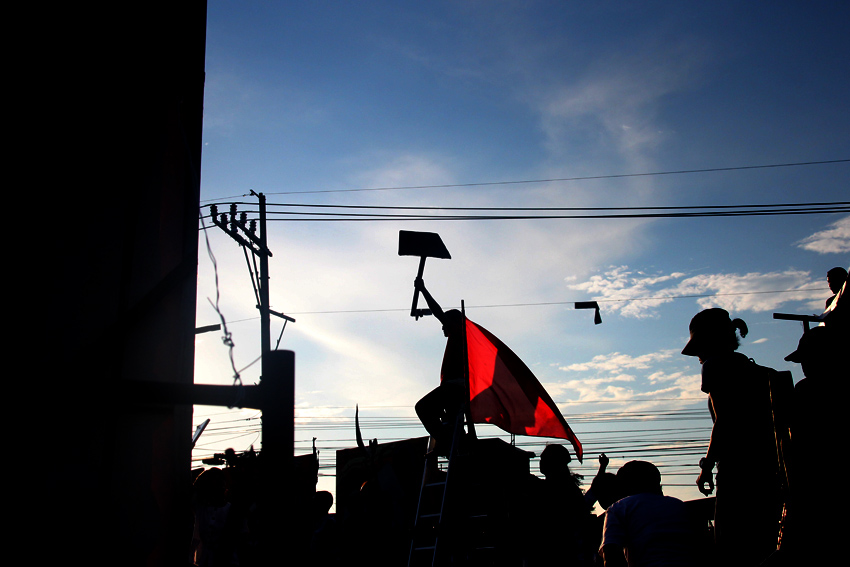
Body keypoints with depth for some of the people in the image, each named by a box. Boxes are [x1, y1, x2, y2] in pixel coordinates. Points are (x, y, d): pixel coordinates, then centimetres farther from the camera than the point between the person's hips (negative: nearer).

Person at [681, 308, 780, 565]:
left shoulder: (715, 365, -2)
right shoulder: (748, 364, 21)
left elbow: (724, 420, -13)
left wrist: (707, 465, -7)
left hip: (739, 468, -9)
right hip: (768, 466, 9)